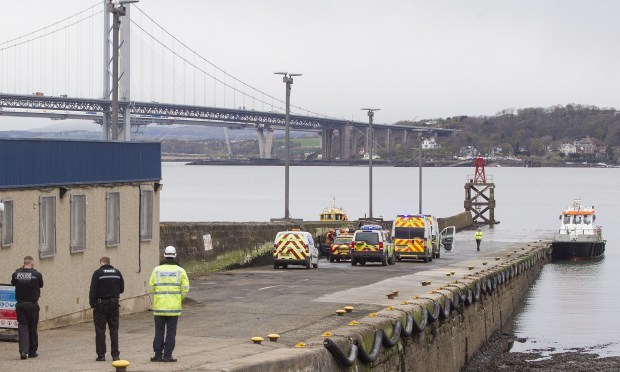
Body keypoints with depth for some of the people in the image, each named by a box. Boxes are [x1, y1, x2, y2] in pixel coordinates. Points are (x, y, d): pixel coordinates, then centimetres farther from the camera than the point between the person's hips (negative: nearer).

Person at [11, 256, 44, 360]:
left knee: (22, 327, 2)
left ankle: (23, 351, -14)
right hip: (32, 304, -1)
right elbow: (41, 285, 7)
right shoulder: (37, 274, -10)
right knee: (32, 328, 11)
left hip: (20, 304, 1)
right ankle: (32, 352, 18)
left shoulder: (16, 274, -5)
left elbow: (13, 283, 13)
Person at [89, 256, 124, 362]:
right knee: (114, 330, 9)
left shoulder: (98, 273, -7)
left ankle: (101, 355, -1)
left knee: (100, 330, 1)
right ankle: (115, 354, 7)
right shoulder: (117, 272, 6)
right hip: (114, 305, 4)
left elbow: (93, 290, -12)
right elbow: (122, 289, 11)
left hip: (101, 305, -4)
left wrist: (92, 303, -5)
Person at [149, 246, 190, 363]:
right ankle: (167, 355, 2)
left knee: (159, 331, 8)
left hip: (159, 306, 1)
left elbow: (151, 287, 1)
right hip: (174, 307, -1)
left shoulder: (157, 270, 0)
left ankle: (158, 354, 8)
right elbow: (185, 288, -3)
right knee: (171, 332, 4)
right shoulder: (180, 271, -2)